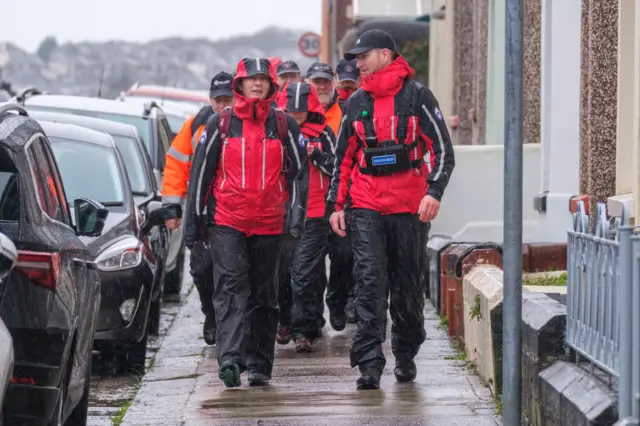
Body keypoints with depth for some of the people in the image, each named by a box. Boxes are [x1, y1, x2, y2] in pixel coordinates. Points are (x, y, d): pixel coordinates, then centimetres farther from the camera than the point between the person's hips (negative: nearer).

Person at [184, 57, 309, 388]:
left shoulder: (284, 126, 6)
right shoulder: (220, 124, 4)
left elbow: (299, 171, 9)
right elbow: (201, 171, 7)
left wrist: (296, 210, -3)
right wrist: (194, 218, 5)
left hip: (269, 224, 2)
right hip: (226, 222, -2)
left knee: (263, 294, 8)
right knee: (231, 287, -15)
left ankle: (259, 364, 15)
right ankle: (230, 359, -24)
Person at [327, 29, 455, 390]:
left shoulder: (416, 96, -2)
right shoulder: (357, 103, 11)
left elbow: (443, 150, -4)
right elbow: (344, 157, 17)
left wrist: (434, 192, -17)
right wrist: (336, 204, 11)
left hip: (408, 207, -2)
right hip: (366, 206, 3)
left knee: (407, 285, 7)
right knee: (370, 279, -9)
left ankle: (406, 356, 24)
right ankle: (370, 363, -13)